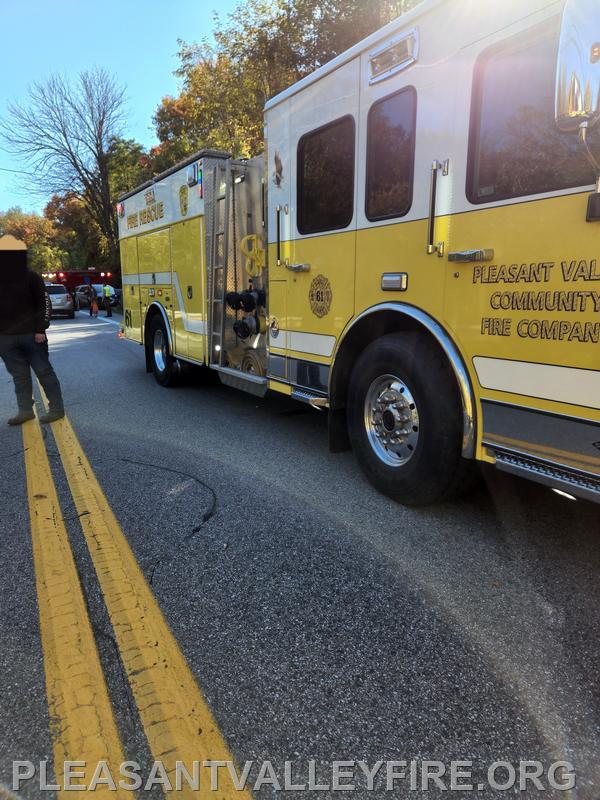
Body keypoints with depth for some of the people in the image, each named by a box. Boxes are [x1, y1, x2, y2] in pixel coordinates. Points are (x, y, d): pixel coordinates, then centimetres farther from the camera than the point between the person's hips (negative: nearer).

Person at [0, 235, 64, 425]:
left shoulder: (31, 278, -4)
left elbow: (43, 304, -6)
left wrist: (40, 329, -13)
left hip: (31, 335, -5)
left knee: (44, 371, 0)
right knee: (19, 375, 9)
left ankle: (56, 408, 5)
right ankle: (25, 410, 16)